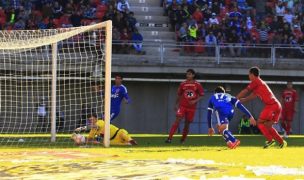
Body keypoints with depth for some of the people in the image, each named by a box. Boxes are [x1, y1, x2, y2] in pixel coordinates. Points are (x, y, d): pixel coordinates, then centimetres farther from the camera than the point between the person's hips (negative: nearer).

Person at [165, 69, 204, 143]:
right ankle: (170, 138, -21)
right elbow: (179, 95, 14)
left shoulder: (197, 85, 0)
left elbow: (201, 95, 3)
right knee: (177, 120, -16)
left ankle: (183, 140, 24)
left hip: (191, 107, 0)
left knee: (187, 123, 6)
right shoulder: (183, 84, 5)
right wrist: (176, 104, 12)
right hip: (182, 106, 0)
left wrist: (195, 101, -14)